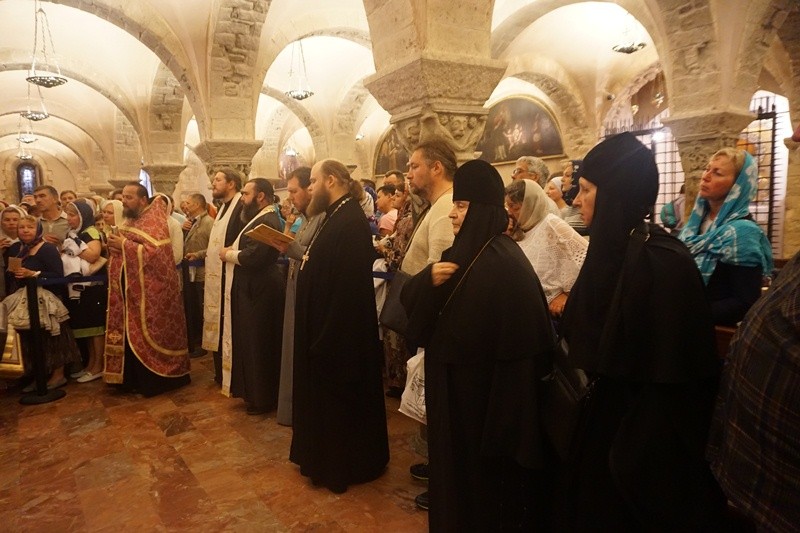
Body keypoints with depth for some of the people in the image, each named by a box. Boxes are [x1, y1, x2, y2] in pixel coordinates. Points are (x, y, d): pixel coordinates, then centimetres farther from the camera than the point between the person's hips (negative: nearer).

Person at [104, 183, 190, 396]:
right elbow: (122, 253, 21)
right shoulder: (130, 222, 16)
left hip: (149, 292, -8)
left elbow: (155, 252, -24)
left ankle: (153, 380, 10)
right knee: (131, 336, 12)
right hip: (131, 289, 8)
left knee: (147, 335, -1)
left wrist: (124, 245, -18)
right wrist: (115, 245, 0)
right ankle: (135, 378, 23)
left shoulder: (154, 221, -10)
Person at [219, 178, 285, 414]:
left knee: (258, 346, -1)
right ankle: (255, 392, 32)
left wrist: (228, 254, -13)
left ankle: (262, 399, 12)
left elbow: (253, 257, -29)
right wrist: (233, 250, -1)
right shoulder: (262, 218, 16)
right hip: (254, 289, 11)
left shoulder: (266, 221, -20)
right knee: (252, 344, 18)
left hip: (259, 291, -11)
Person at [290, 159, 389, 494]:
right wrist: (297, 251, 2)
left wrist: (326, 336, -26)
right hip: (325, 325, 10)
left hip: (341, 331, -10)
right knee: (324, 395, 22)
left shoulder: (350, 222, -22)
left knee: (338, 397, 7)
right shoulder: (336, 216, 10)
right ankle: (327, 457, 40)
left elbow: (349, 283, -27)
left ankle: (341, 467, 27)